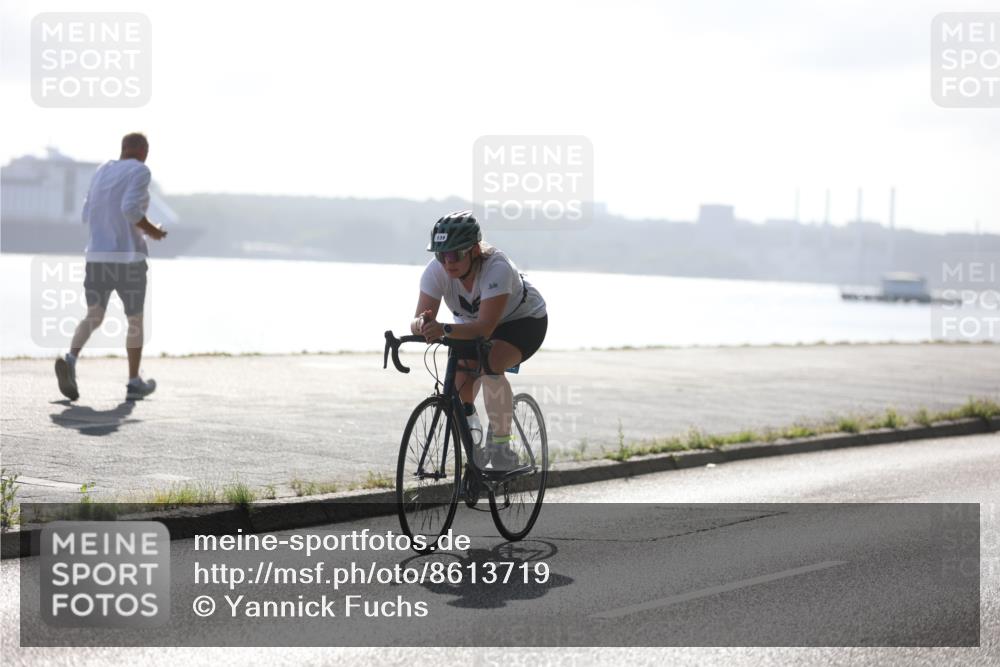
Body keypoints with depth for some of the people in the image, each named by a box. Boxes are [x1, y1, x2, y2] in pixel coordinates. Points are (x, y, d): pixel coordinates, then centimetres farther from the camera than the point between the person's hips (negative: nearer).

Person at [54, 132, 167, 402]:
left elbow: (88, 216, 16)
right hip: (129, 259, -5)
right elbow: (130, 208, -23)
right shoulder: (140, 171, -8)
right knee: (135, 319, 13)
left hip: (96, 256, 5)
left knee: (93, 318, 10)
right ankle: (134, 383, 18)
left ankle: (70, 360, -18)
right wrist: (151, 230, -7)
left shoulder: (102, 170, 12)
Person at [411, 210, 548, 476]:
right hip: (473, 324, 6)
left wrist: (445, 330, -61)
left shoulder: (497, 268, -38)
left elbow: (486, 327, -45)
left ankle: (502, 446, -19)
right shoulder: (436, 270, -25)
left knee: (490, 364, -32)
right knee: (460, 383, -12)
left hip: (524, 321, -6)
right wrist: (422, 326, -55)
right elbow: (420, 318, -30)